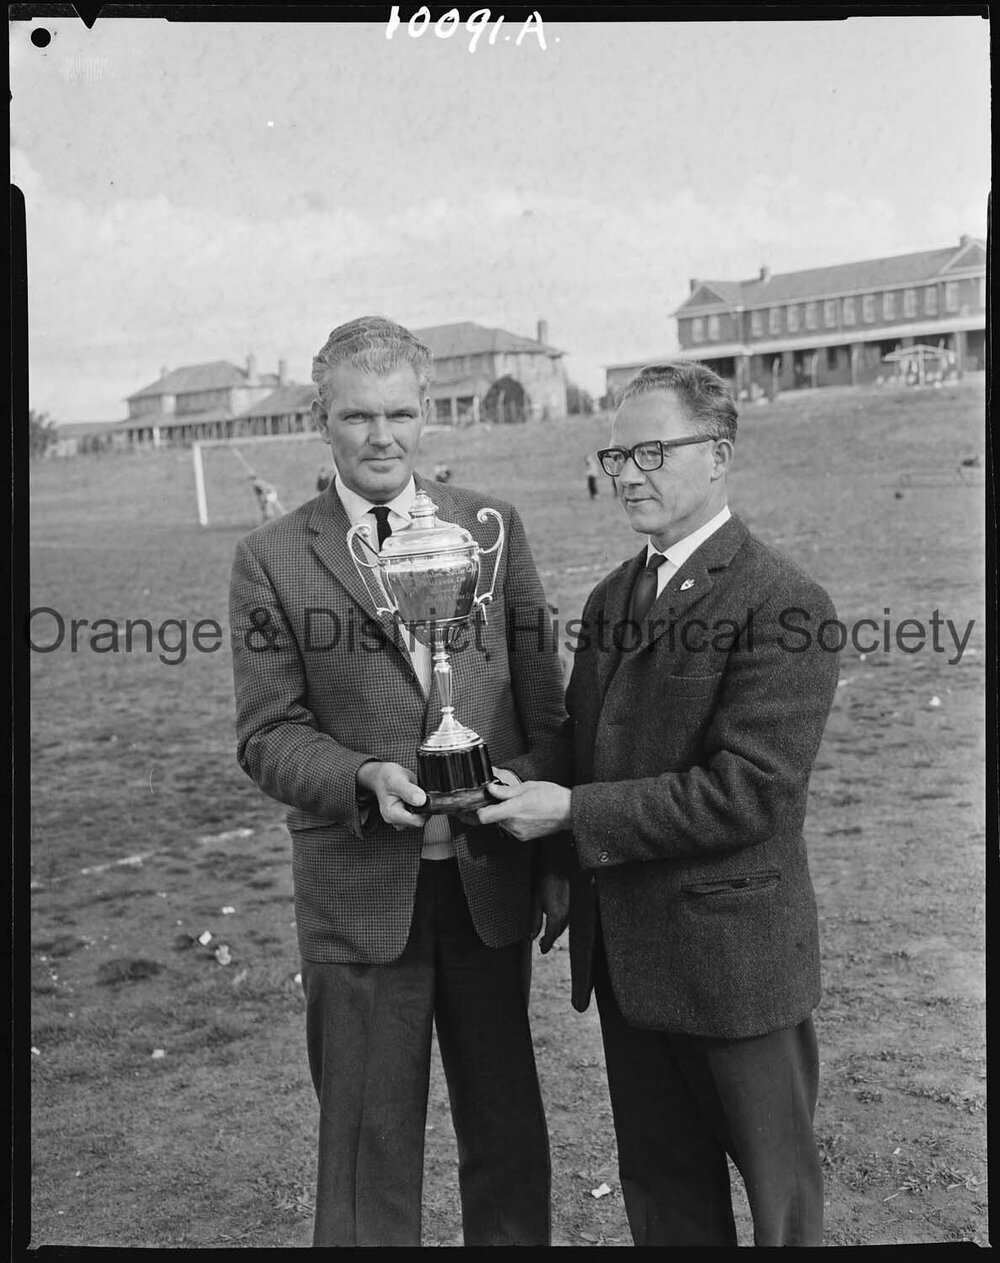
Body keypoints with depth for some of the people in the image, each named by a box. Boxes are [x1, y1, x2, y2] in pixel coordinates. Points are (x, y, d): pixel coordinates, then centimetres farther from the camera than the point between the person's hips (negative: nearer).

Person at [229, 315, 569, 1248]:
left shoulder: (493, 527, 3)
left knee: (508, 1127, 18)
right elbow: (267, 734, -4)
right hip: (359, 890, -2)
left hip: (490, 879, 2)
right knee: (367, 1143, 12)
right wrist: (365, 779, -22)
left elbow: (543, 705, 4)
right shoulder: (271, 559, -3)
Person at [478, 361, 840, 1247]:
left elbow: (749, 790, -23)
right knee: (658, 1183, 22)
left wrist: (575, 814, -21)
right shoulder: (612, 596, 9)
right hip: (624, 954, 7)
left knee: (779, 1185, 15)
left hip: (733, 953, -7)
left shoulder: (783, 605, -17)